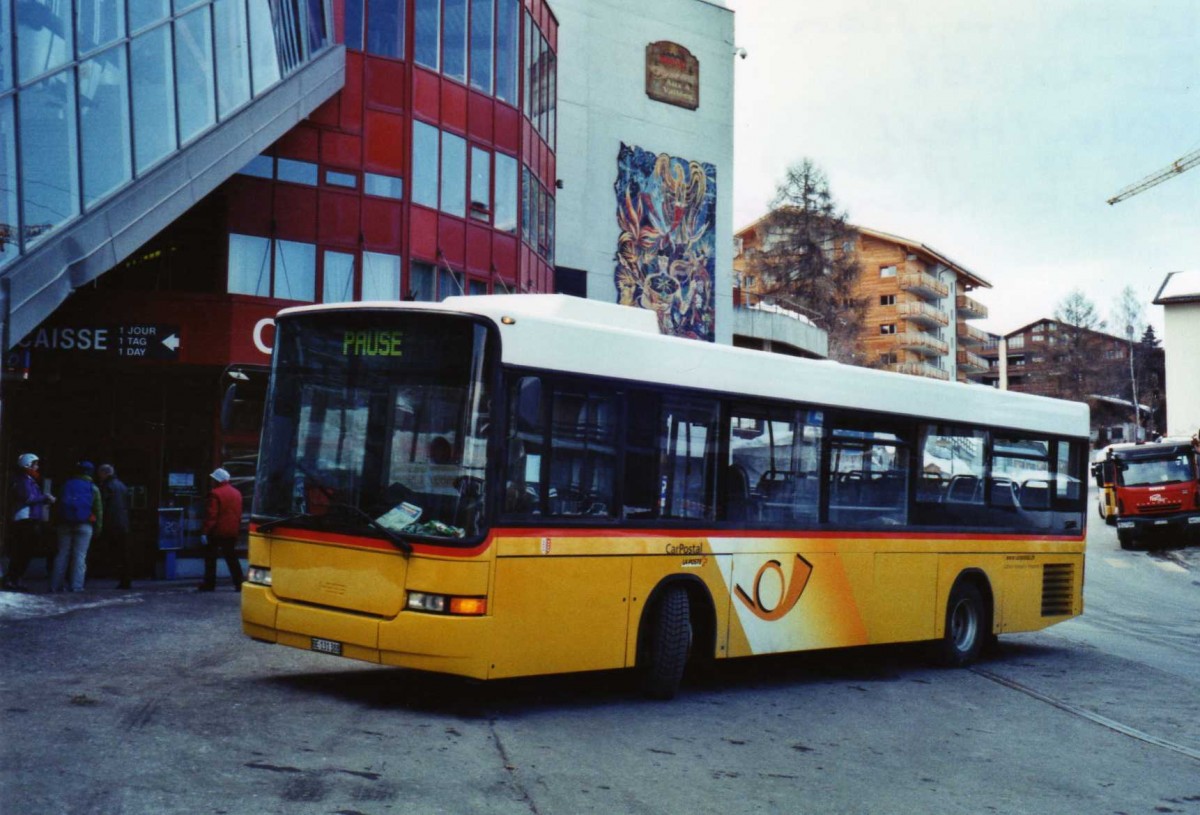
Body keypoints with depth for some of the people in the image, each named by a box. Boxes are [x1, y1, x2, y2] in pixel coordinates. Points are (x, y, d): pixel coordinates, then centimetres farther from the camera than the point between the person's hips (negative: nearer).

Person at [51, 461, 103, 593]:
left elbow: (57, 506, 12)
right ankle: (76, 585, -10)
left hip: (65, 524, 3)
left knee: (62, 554, 7)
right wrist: (98, 527, 7)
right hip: (84, 525, -3)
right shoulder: (93, 488, 5)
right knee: (79, 555, -4)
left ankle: (55, 584, 5)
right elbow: (99, 510, 3)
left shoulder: (66, 484, 13)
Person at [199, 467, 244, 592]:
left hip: (217, 531, -6)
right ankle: (238, 583, 3)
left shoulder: (215, 494, -13)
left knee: (210, 558, 7)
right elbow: (238, 514, 12)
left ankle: (209, 584, 8)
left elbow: (211, 515, -17)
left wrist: (206, 532, -15)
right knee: (232, 558, 9)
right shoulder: (236, 493, 9)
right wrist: (237, 529, 17)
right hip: (232, 532, 6)